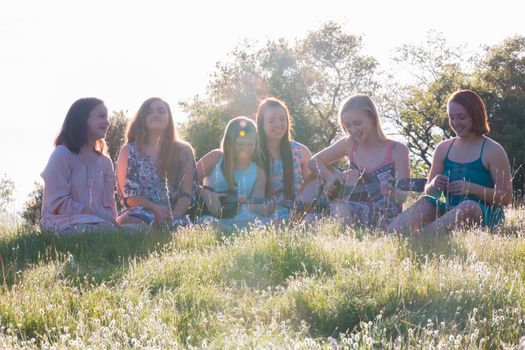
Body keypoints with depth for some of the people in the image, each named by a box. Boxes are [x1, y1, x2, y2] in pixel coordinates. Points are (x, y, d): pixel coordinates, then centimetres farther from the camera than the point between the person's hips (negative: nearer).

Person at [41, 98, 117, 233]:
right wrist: (97, 214, -14)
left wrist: (110, 220, -10)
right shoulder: (62, 155, -2)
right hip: (66, 224, -6)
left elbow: (108, 204, 13)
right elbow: (58, 203, -10)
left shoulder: (105, 161, 18)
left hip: (99, 224, 6)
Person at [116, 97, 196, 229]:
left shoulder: (183, 151, 11)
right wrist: (154, 208, -16)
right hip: (138, 214, 1)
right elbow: (128, 194, 2)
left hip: (174, 217, -1)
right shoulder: (129, 151, 9)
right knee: (124, 222, -38)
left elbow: (187, 194, 3)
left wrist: (173, 217, -17)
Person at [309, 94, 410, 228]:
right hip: (354, 218, 3)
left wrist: (392, 192, -34)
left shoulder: (397, 151, -5)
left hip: (385, 223, -3)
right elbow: (315, 161, 15)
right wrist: (330, 177, -6)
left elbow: (402, 196, -10)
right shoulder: (349, 144, 6)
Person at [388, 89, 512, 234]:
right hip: (450, 212, 4)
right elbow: (429, 193, 18)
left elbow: (506, 197, -5)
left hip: (486, 218, -4)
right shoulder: (443, 148, 13)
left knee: (469, 206, -37)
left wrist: (472, 188, -18)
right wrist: (433, 186, -7)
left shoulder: (492, 150, 0)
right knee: (425, 203, -25)